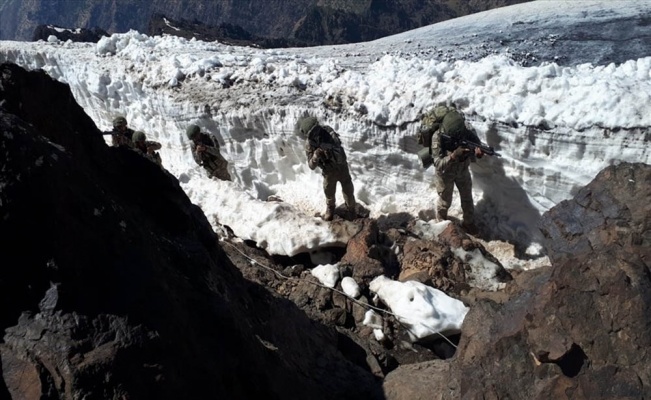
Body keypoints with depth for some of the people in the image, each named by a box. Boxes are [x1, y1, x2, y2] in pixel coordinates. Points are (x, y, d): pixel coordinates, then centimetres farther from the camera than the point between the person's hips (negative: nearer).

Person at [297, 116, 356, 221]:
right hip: (329, 172, 0)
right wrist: (316, 156, -40)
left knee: (348, 191, 14)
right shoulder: (309, 144, -20)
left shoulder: (328, 131, -24)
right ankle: (330, 209, 50)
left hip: (342, 167, 0)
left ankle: (351, 209, 43)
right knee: (329, 193, 18)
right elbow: (311, 166, -20)